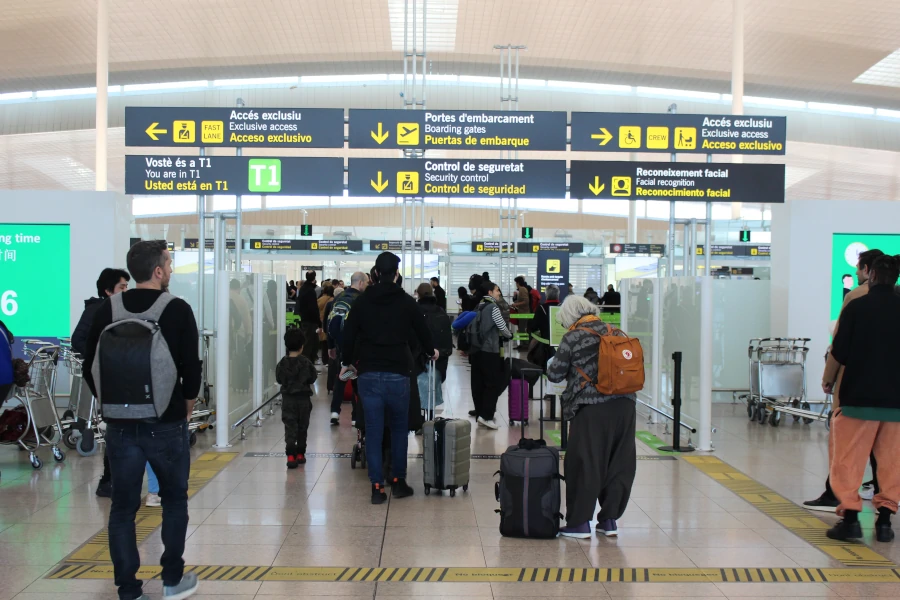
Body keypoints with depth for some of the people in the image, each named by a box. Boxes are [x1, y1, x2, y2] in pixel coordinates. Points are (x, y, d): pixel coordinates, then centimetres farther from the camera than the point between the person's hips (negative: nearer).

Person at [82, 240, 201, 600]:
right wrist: (187, 404, 9)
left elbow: (90, 367, 4)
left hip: (120, 423, 3)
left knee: (123, 506, 8)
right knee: (174, 499, 14)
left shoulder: (107, 310, 2)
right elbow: (191, 365, -9)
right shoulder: (177, 309, -8)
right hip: (167, 423, -2)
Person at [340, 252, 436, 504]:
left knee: (373, 431, 5)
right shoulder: (407, 301, 1)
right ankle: (399, 481, 16)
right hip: (398, 374, -1)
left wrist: (346, 362, 20)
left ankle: (377, 486, 4)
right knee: (399, 428, 15)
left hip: (369, 375, 1)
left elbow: (349, 335, 3)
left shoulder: (362, 301, 2)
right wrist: (431, 352, 33)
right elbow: (422, 331, 12)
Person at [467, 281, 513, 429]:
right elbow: (502, 327, -7)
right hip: (489, 350, -8)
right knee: (494, 383, -3)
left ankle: (479, 414, 12)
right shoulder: (493, 307, -9)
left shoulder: (478, 308, 14)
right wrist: (509, 336, 12)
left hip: (475, 350, 8)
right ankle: (486, 416, -9)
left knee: (478, 383, 8)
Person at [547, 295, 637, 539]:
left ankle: (580, 523, 8)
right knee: (619, 463, 12)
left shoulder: (572, 338, -3)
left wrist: (551, 365, 20)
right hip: (623, 405, 5)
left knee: (584, 464, 3)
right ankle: (609, 519, 18)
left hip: (591, 408, -5)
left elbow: (555, 374, 1)